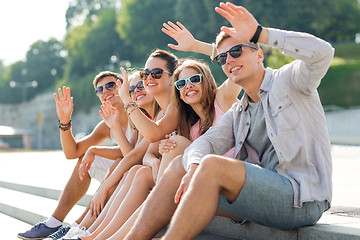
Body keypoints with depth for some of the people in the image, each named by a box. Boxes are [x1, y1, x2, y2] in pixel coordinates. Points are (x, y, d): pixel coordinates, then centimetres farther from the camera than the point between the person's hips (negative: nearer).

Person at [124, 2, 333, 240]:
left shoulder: (288, 80, 3)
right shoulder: (238, 113, 22)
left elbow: (322, 52, -18)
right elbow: (204, 143, 6)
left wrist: (259, 33, -18)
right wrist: (194, 168, -19)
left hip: (304, 198, -7)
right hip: (267, 189, 7)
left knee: (212, 165, -27)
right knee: (180, 166, 0)